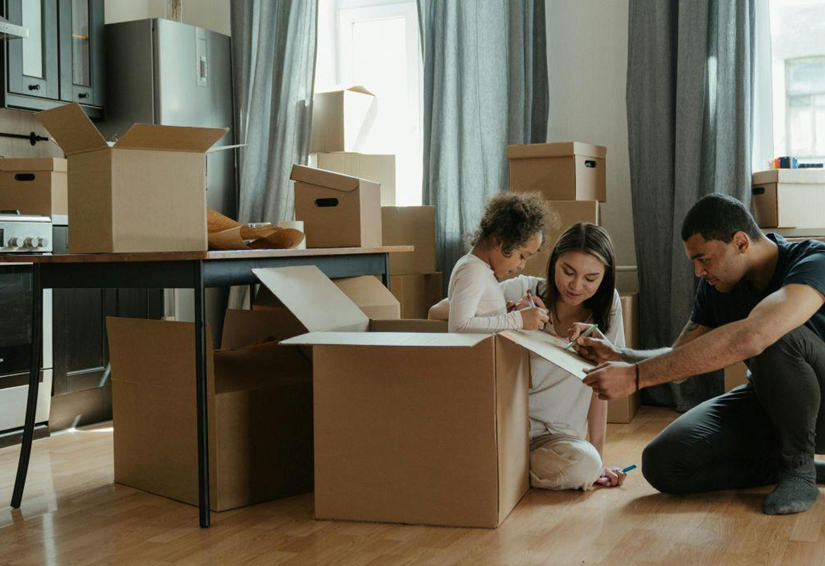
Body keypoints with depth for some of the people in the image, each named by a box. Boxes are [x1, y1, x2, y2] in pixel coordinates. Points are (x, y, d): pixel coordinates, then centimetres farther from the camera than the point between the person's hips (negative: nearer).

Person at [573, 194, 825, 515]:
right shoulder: (715, 286, -4)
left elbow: (749, 337, -46)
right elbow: (679, 358, 3)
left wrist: (636, 376, -46)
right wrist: (617, 356, -19)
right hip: (764, 404, 6)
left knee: (777, 337, -37)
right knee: (662, 464, -15)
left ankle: (798, 466, -14)